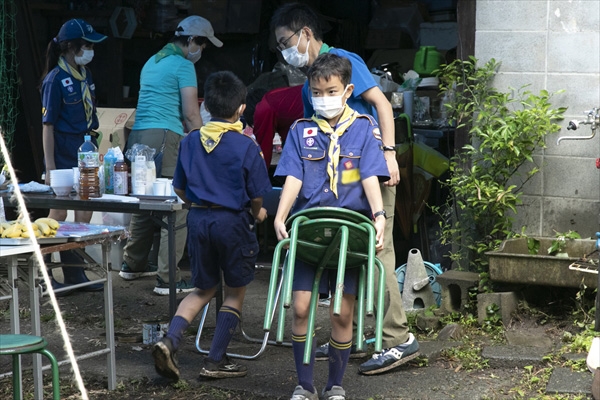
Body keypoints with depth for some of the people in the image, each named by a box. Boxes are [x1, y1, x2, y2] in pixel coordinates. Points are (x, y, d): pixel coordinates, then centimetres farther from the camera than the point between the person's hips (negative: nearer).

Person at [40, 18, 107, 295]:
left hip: (85, 155, 7)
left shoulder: (85, 75, 9)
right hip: (64, 157, -7)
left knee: (84, 216, 7)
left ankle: (75, 274, 14)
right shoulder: (55, 79, -12)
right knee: (58, 216, -2)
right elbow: (48, 125, -13)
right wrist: (50, 167, -17)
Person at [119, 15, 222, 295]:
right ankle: (167, 279, -8)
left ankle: (133, 265, 30)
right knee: (177, 211, -6)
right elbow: (191, 115, -9)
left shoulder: (151, 62, 23)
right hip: (164, 138, -9)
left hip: (137, 136, 9)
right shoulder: (184, 66, -4)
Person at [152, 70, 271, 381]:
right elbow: (256, 196, -8)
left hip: (198, 219, 4)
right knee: (235, 293, 12)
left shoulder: (190, 142, 1)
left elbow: (179, 189, 7)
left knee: (204, 289, 19)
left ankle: (169, 341, -1)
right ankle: (215, 361, 11)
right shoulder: (246, 147, -11)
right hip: (232, 221, -4)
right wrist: (256, 213, 14)